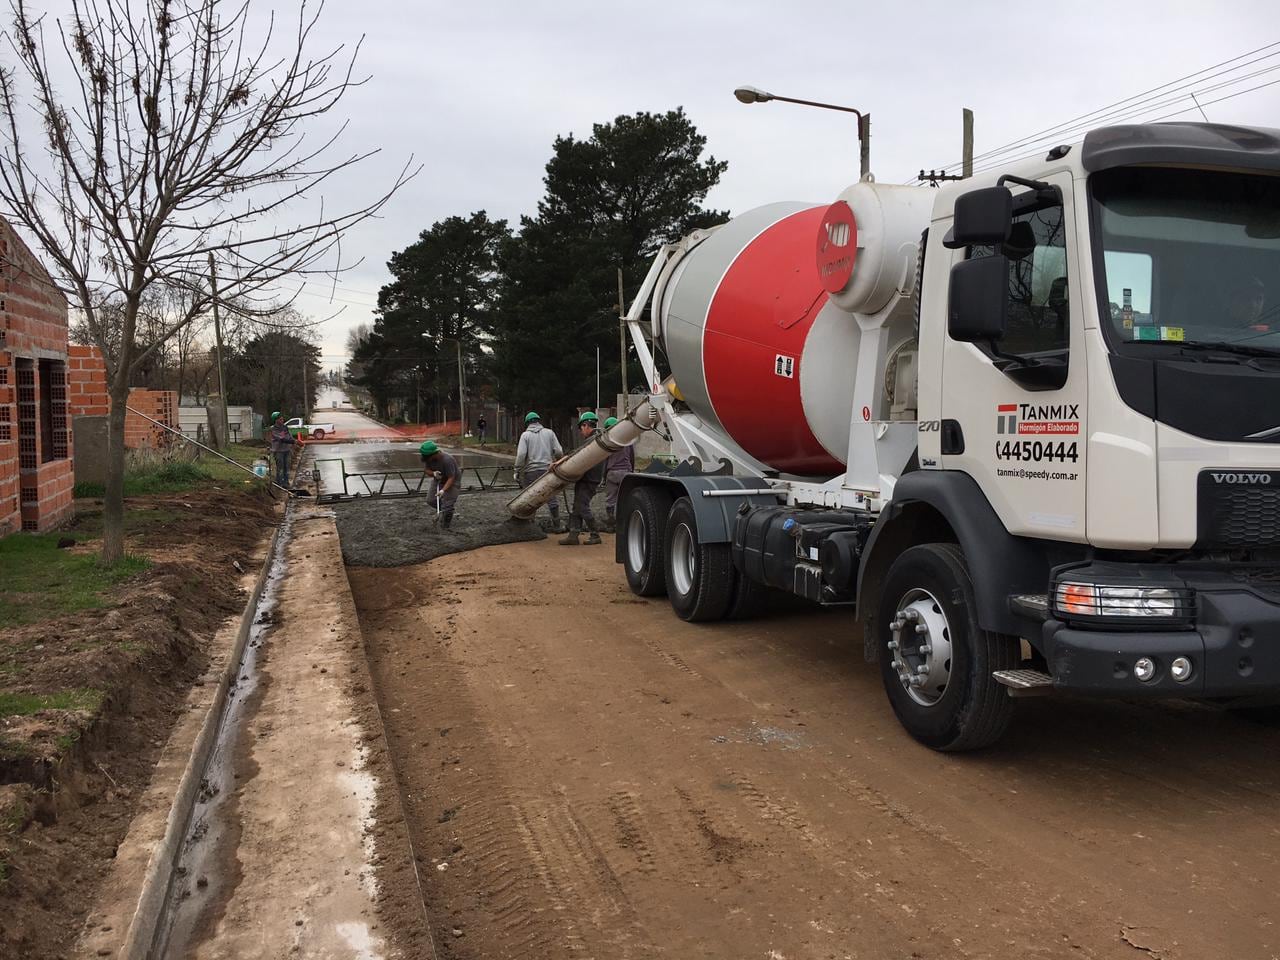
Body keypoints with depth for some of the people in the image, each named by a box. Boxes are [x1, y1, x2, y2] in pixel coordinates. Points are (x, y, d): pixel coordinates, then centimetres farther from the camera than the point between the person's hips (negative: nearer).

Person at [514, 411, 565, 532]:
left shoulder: (525, 435, 1)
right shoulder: (549, 433, 6)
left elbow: (521, 455, -9)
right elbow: (559, 452, 1)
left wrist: (517, 471, -2)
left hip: (530, 472, -1)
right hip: (547, 470, 1)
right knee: (552, 499, 8)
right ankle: (556, 526, 12)